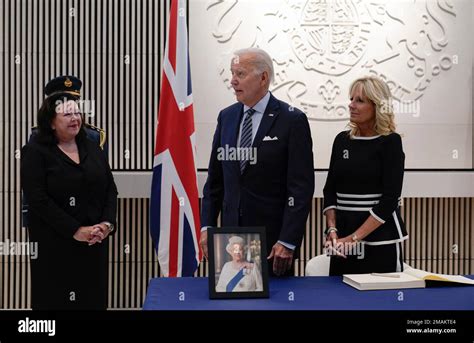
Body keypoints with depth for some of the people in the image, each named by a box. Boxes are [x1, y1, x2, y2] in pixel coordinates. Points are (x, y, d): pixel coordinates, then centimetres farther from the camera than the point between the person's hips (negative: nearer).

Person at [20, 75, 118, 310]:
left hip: (95, 242, 4)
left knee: (92, 300, 8)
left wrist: (107, 223, -9)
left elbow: (110, 189, 8)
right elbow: (38, 200, -13)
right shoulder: (35, 152, -3)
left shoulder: (92, 148, 11)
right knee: (57, 300, 3)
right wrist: (75, 231, -18)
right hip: (54, 245, -4)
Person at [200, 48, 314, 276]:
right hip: (232, 234, 4)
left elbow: (301, 186, -12)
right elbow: (215, 178, 10)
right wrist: (207, 226, 4)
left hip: (273, 236, -4)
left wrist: (288, 242, -15)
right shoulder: (226, 117, 7)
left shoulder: (292, 120, -9)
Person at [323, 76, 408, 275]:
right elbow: (330, 190, 9)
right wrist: (332, 230, -5)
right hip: (342, 238, 4)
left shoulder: (390, 142, -6)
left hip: (380, 237, -4)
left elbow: (390, 198, -13)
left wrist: (355, 237, -16)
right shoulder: (342, 140, 8)